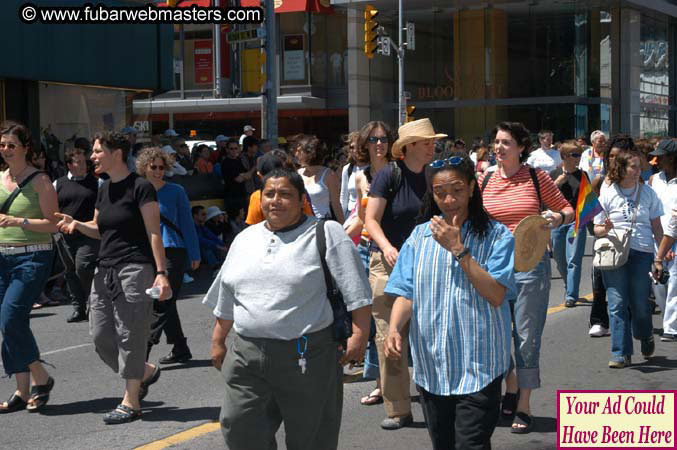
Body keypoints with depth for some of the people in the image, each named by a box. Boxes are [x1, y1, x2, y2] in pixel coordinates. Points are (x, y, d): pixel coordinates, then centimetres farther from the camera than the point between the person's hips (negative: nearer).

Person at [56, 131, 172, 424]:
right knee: (101, 335, 6)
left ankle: (131, 402, 3)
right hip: (105, 269, 8)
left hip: (134, 269, -8)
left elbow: (154, 233, -12)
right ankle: (145, 372, 28)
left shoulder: (140, 188, -9)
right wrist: (76, 225, 3)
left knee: (130, 335, -4)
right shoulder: (104, 189, 14)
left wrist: (161, 273, -18)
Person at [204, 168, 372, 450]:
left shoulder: (326, 235, -3)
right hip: (247, 356, 5)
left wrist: (359, 335, -14)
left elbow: (356, 293, -6)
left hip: (308, 357, -5)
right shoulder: (245, 239, 15)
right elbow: (227, 300, 21)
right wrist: (218, 342, 20)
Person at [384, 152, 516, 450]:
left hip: (478, 368, -4)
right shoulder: (421, 235, 7)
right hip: (431, 366, 4)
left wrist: (458, 249, -17)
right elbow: (406, 292, 4)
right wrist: (394, 329, -14)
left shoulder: (496, 235, -4)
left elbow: (496, 295, -14)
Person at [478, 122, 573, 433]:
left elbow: (567, 209, 7)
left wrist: (559, 218, -14)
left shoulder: (536, 177, -1)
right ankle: (510, 390, 35)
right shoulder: (485, 181, 6)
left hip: (531, 264, -3)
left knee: (527, 337, 0)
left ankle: (524, 407, 11)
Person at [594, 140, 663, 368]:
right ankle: (621, 354, 3)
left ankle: (646, 336, 32)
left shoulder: (647, 192, 6)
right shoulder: (608, 194, 2)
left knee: (639, 304, 0)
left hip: (642, 253, 1)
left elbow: (656, 226, 11)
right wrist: (605, 229, -16)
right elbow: (597, 229, 6)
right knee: (617, 304, -3)